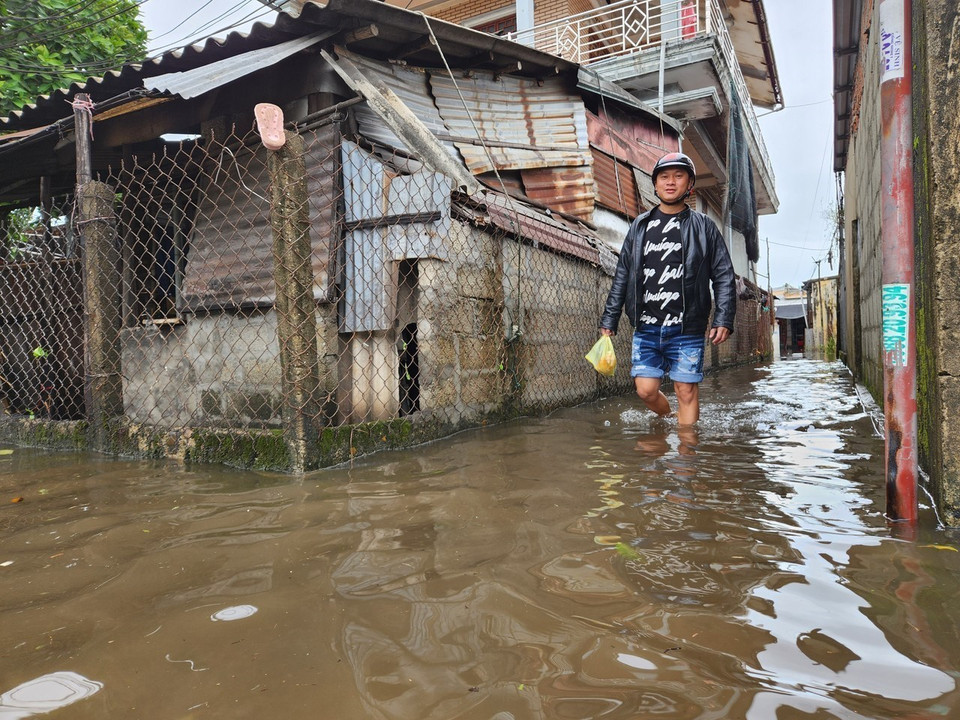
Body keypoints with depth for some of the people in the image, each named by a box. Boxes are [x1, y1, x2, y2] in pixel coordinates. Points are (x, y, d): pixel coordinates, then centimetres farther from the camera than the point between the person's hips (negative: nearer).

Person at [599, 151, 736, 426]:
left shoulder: (703, 227, 5)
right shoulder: (640, 226, 11)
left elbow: (724, 276, 4)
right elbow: (622, 277, 13)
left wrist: (723, 319, -7)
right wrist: (609, 320, 10)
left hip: (687, 330, -2)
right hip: (646, 328, 2)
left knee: (687, 392, -1)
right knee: (646, 390, 2)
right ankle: (668, 419, 32)